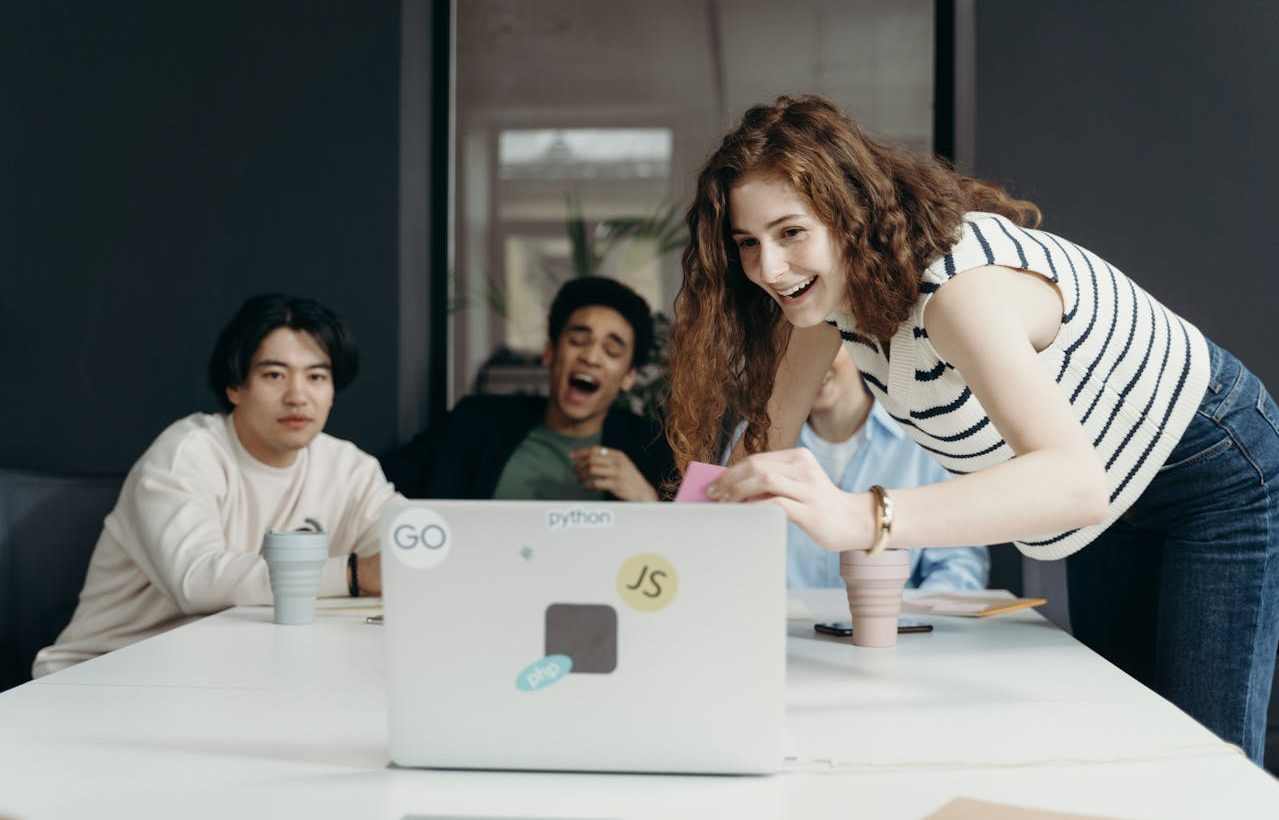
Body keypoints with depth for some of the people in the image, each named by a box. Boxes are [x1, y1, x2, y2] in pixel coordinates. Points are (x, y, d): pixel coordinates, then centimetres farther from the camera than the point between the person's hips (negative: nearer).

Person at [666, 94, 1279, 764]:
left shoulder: (959, 285, -38)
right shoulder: (835, 279, -13)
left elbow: (1077, 481, -53)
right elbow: (771, 430, -4)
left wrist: (859, 519, -65)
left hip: (1213, 473, -8)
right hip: (1115, 500, 8)